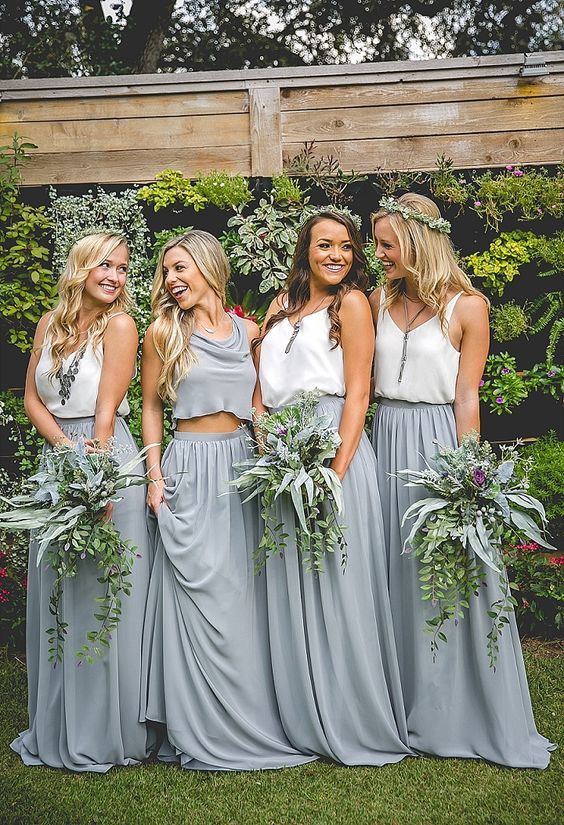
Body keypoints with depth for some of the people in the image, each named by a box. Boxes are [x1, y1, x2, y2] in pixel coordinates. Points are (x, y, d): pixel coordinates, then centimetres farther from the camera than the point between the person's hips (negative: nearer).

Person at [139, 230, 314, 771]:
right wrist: (155, 476, -3)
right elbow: (151, 406, 6)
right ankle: (203, 731, 11)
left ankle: (251, 718, 20)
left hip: (242, 464, 3)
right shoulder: (164, 332, 2)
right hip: (190, 467, -3)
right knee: (198, 598, -2)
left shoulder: (249, 332, 10)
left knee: (245, 597, 6)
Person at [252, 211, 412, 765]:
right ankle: (303, 721, 22)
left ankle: (354, 723, 12)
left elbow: (357, 394, -7)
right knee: (289, 589, 9)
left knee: (335, 581, -3)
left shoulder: (351, 303, 1)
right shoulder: (283, 306, 18)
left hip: (333, 448, -6)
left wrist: (337, 470, -17)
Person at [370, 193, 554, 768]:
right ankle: (403, 705, 25)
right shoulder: (379, 301, 8)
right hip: (385, 439, 4)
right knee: (393, 573, 10)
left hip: (438, 440, -4)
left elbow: (466, 396, -6)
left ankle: (462, 713, 18)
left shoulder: (466, 307, -4)